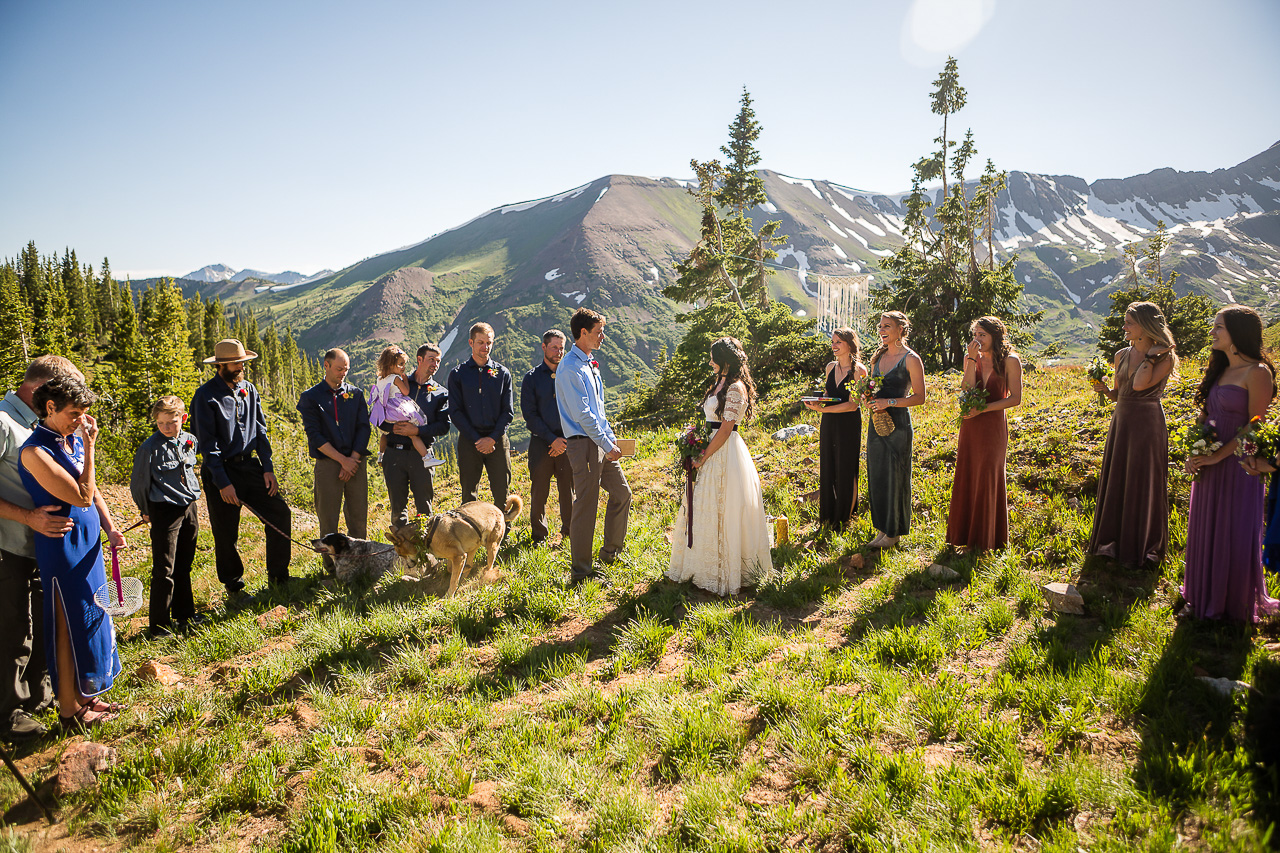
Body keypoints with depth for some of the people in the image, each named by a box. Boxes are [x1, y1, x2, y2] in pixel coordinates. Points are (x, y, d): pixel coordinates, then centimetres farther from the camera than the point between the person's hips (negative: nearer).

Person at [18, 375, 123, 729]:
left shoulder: (74, 440, 6)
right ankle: (69, 709, 18)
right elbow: (82, 497, -22)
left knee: (92, 619, 16)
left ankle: (85, 696, 31)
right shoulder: (36, 451, -19)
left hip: (87, 546, 8)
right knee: (70, 626, 3)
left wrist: (110, 529, 4)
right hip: (62, 550, -8)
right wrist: (89, 448, -20)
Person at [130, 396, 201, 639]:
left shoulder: (189, 440, 3)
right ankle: (158, 625, 9)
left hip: (189, 509, 6)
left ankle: (184, 616, 28)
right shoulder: (150, 448, -15)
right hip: (165, 511, -6)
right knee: (164, 571, -3)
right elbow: (138, 484, -5)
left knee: (184, 567, 16)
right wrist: (146, 511, 5)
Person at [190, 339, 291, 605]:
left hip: (250, 465, 5)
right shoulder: (205, 396, -10)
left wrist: (267, 468, 2)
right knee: (226, 533, 2)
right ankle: (234, 588, 19)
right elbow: (207, 443, -12)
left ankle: (278, 577, 14)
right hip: (221, 470, -5)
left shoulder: (249, 390, 8)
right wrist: (223, 483, -15)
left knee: (280, 513, 0)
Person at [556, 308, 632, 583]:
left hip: (600, 441, 10)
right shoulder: (570, 369, -15)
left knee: (622, 493, 16)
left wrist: (610, 435, 14)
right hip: (584, 444, -10)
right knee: (585, 506, -3)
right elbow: (582, 415, -19)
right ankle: (581, 571, 8)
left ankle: (610, 552, 31)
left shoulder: (589, 364, 15)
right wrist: (606, 445, -16)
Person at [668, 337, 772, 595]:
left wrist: (703, 457, -15)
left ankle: (724, 572, 11)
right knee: (704, 510, 15)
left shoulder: (736, 388, -16)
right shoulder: (720, 381, 13)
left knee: (722, 512, -1)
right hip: (713, 450, 10)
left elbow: (725, 430, -19)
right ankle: (705, 564, 28)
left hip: (726, 453, -10)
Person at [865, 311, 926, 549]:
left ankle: (894, 532, 11)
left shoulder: (911, 359, -7)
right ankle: (882, 528, 20)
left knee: (895, 476, -1)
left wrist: (889, 402, -19)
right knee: (876, 476, 9)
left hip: (898, 423, -7)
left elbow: (919, 397, -9)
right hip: (876, 422, 7)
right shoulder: (878, 356, 13)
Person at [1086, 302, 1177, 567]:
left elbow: (1140, 385, -24)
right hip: (1121, 422, 6)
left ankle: (1142, 548, 17)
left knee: (1142, 484, 2)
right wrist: (1104, 389, -5)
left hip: (1147, 424, -6)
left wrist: (1151, 355, -17)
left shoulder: (1165, 358, -10)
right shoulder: (1122, 355, 8)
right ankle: (1115, 541, 28)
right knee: (1116, 482, 13)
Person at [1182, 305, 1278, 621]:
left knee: (1234, 534, 3)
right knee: (1207, 530, 15)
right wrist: (1197, 453, 0)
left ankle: (1234, 606, 20)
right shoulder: (1220, 370, 11)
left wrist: (1218, 455, -18)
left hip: (1237, 464, -8)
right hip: (1210, 465, 8)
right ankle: (1206, 598, 31)